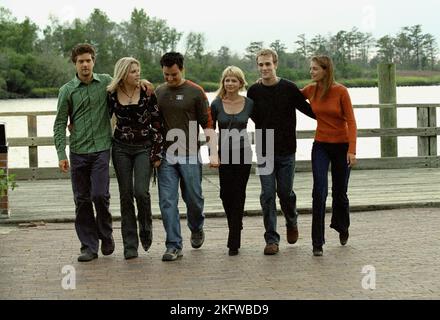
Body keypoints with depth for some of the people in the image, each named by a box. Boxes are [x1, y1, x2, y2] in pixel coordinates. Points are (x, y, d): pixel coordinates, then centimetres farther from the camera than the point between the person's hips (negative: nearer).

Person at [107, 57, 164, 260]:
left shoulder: (147, 94, -7)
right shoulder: (111, 95, -2)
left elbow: (157, 125, -5)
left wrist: (157, 154, -7)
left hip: (144, 148, -2)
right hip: (121, 148, 2)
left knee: (141, 192, -15)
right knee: (126, 195, 2)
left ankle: (145, 229, 15)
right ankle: (130, 245, 9)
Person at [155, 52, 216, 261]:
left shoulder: (195, 92, -1)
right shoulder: (158, 92, 9)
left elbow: (207, 123, -1)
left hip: (190, 155, -2)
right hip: (165, 156, 2)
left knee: (193, 199, 5)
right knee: (167, 201, -3)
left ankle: (196, 230, 35)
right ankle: (174, 246, 2)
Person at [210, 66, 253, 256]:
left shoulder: (249, 104, -2)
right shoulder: (216, 104, -1)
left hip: (243, 154, -1)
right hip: (224, 154, 1)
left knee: (238, 195, -1)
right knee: (226, 194, 2)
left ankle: (234, 242, 4)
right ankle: (236, 226, 32)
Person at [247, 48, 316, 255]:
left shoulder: (289, 88, -3)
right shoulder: (254, 91, 2)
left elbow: (308, 110, 4)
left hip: (286, 151, -1)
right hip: (264, 152, 1)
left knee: (285, 192, 4)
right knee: (267, 195, -2)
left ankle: (292, 223, 35)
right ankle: (271, 240, 6)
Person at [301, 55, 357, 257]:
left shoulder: (341, 91, -13)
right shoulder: (310, 90, -1)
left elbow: (351, 121, -13)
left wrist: (352, 150, -21)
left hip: (341, 146, -2)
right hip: (321, 145, 2)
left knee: (339, 192, 11)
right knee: (319, 192, -11)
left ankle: (342, 228, 40)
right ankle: (317, 243, -6)